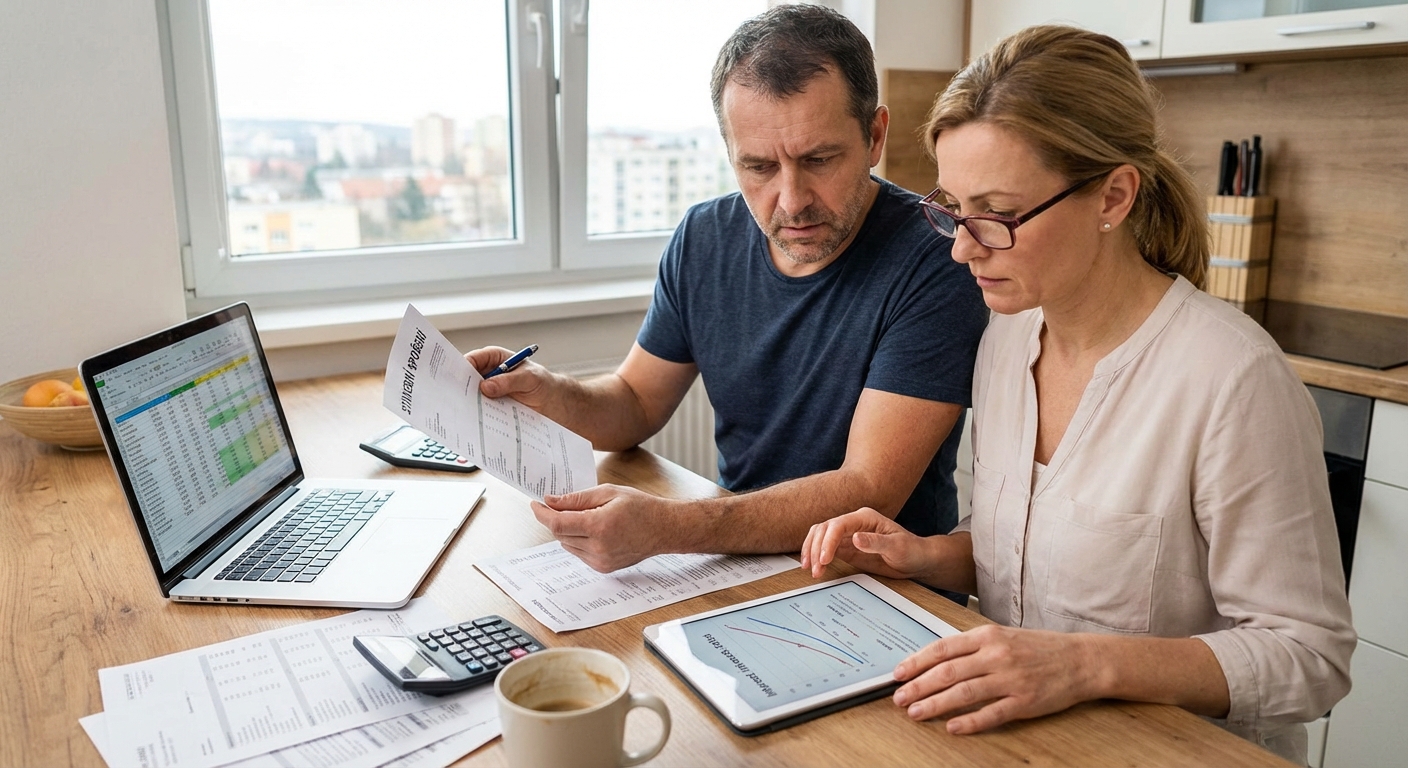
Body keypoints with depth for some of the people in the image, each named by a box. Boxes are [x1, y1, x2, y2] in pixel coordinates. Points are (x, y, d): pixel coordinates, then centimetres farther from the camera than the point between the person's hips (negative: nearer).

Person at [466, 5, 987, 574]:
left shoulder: (936, 261, -19)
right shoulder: (704, 239, -1)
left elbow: (869, 492, -24)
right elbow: (637, 405, 9)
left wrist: (664, 527, -36)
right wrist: (548, 394, -14)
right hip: (737, 551, 5)